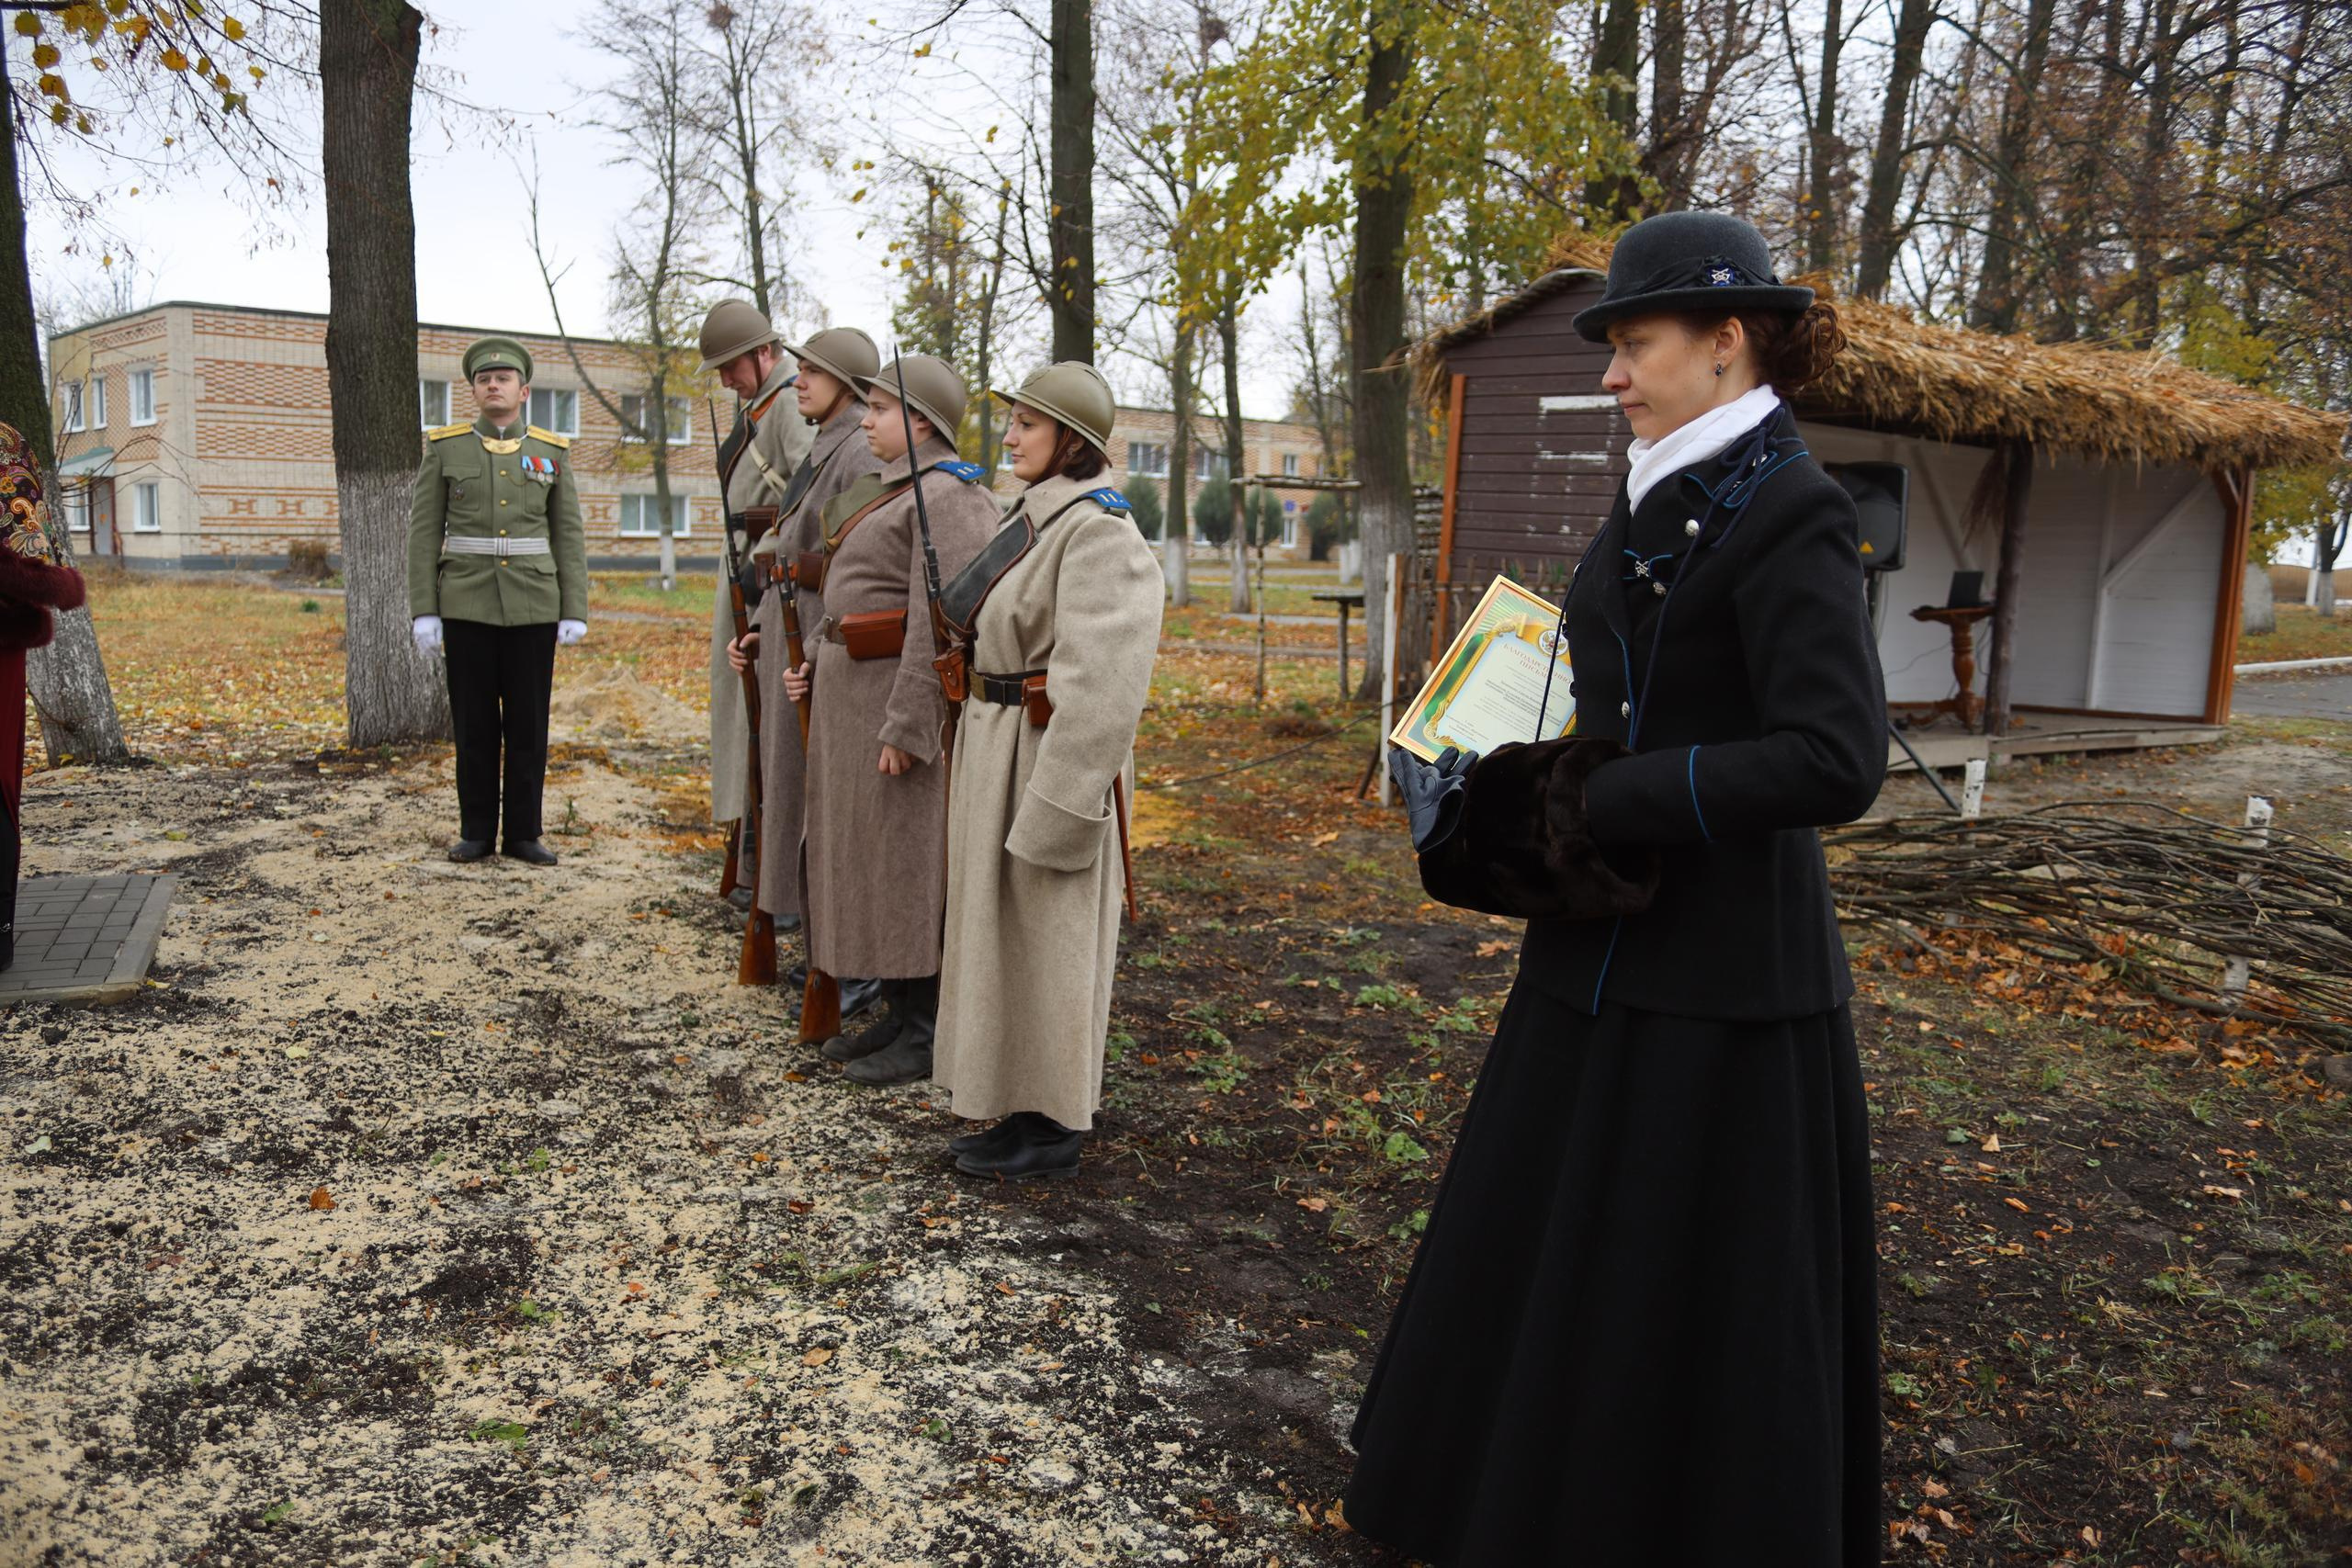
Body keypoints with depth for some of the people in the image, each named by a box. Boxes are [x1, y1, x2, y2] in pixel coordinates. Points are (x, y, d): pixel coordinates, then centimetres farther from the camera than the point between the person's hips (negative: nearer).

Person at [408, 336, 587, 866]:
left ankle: (523, 833, 12)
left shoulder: (552, 452, 7)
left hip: (533, 608, 1)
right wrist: (424, 611, -4)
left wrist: (575, 611, 0)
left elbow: (568, 536, 7)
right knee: (474, 723, 5)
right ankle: (476, 831, 15)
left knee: (529, 723, 3)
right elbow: (424, 533, 3)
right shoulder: (444, 449, 4)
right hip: (467, 608, 0)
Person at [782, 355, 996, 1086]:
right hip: (855, 696, 10)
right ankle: (899, 1012, 25)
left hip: (907, 703, -10)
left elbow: (943, 623, -21)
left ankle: (930, 1033, 9)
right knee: (868, 858, 14)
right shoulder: (893, 490, 17)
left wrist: (906, 725, -23)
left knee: (911, 865, -2)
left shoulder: (948, 496, -15)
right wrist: (817, 666, 11)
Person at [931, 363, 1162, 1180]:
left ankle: (1050, 1128, 16)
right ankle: (1019, 1108, 30)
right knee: (1006, 929, 16)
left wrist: (1055, 807, -24)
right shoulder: (1032, 516, 11)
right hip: (997, 744, 10)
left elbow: (1099, 683, -24)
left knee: (1044, 936, 1)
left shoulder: (1098, 532, -18)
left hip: (1050, 756, -10)